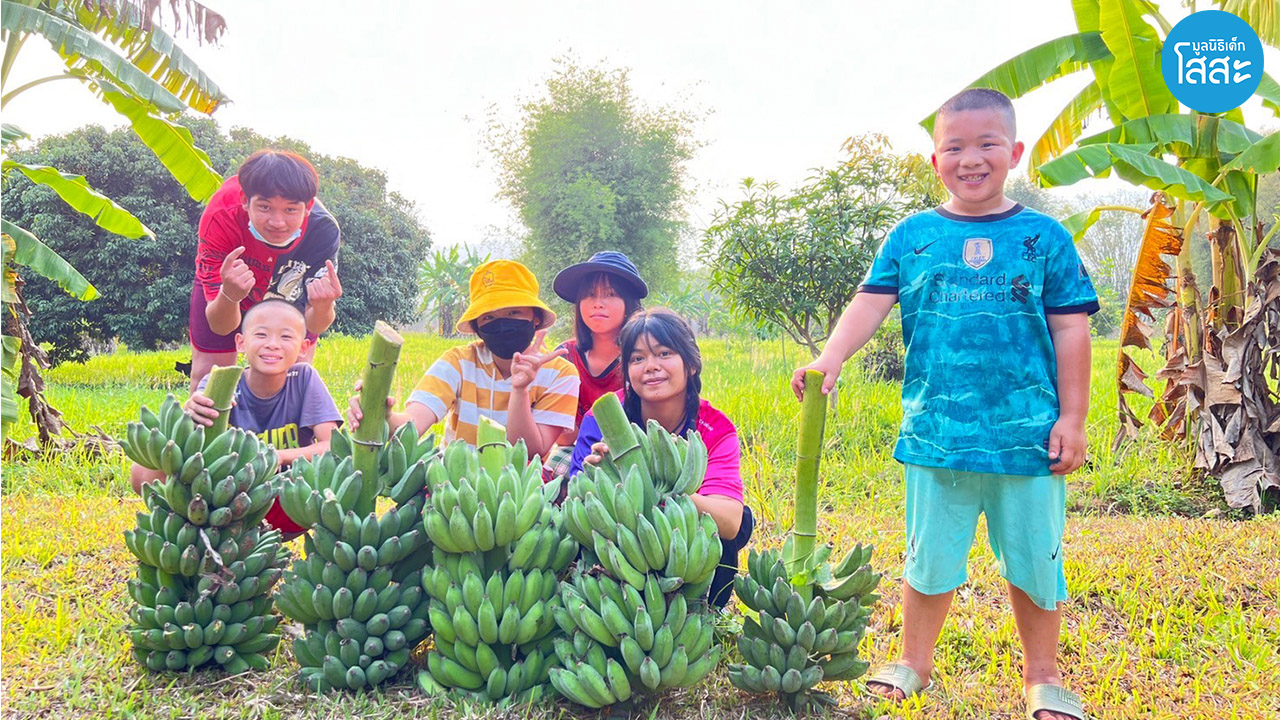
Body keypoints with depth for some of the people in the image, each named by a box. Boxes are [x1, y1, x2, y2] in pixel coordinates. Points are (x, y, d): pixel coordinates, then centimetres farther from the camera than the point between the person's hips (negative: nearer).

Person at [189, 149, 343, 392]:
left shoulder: (323, 229, -37)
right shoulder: (220, 217, -39)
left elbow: (314, 326, -31)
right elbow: (220, 326, -36)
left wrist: (322, 308, -54)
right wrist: (230, 296, -58)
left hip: (290, 294, 1)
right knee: (207, 375, -1)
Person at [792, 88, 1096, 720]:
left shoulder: (1043, 236, 3)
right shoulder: (912, 236, 5)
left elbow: (1071, 331, 4)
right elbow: (870, 302, -3)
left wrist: (1071, 418, 0)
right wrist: (829, 358, -20)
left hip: (1028, 433, 0)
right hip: (936, 431, 0)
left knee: (1034, 558, 11)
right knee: (929, 554, 11)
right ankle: (914, 661, 32)